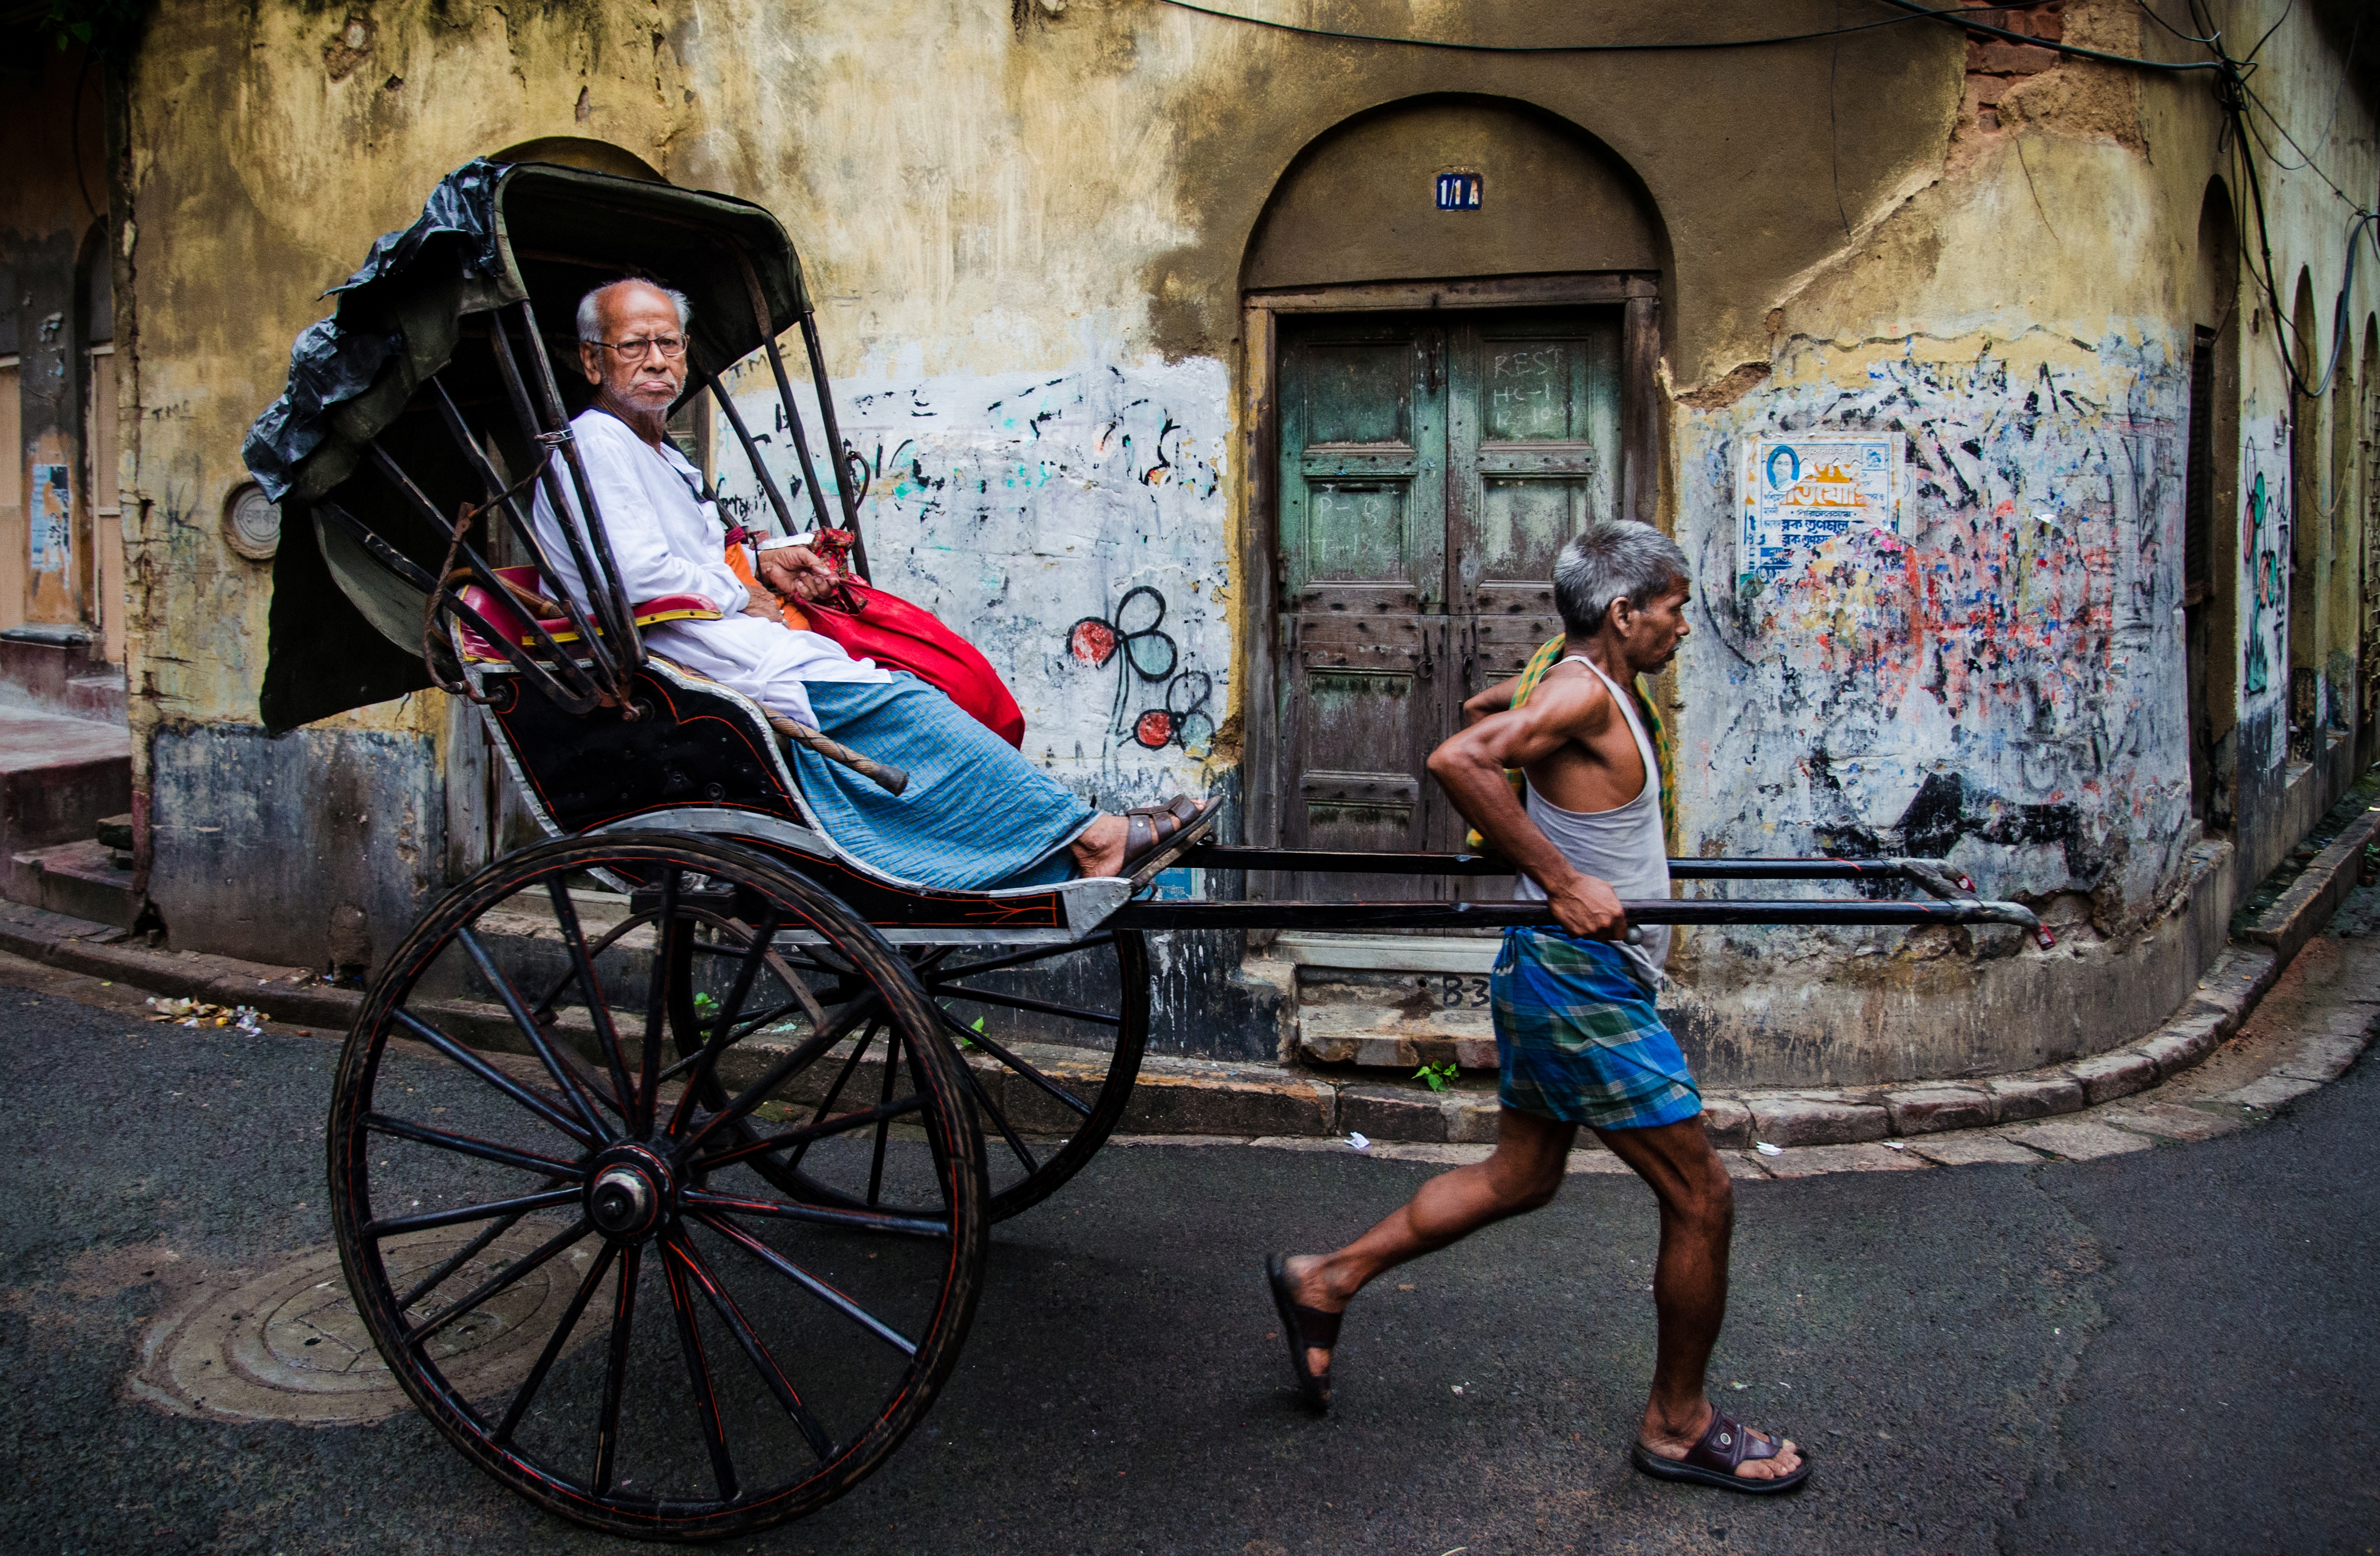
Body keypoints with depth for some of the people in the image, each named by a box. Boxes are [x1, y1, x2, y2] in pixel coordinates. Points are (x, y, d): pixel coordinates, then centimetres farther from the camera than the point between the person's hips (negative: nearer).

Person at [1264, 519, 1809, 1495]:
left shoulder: (1587, 683, 12)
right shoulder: (1585, 693, -18)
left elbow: (1484, 711, 31)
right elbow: (1456, 761, -32)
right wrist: (1563, 883, -29)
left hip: (1559, 974, 11)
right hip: (1581, 983, -11)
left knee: (1520, 1176, 21)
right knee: (1701, 1201, 0)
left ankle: (1325, 1282, 26)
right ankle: (1679, 1425, 17)